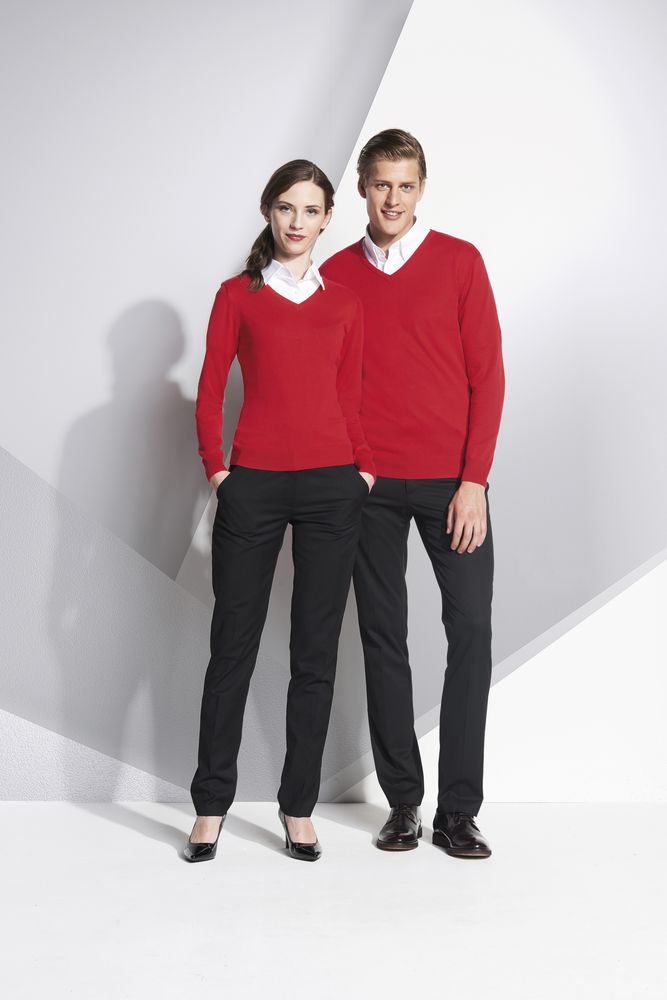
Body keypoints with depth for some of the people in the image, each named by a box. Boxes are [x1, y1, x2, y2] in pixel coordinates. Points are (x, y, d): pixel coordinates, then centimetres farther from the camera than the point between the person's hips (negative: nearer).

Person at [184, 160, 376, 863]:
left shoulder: (345, 302, 12)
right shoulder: (238, 295, 7)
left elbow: (348, 399, 12)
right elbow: (209, 393, 5)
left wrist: (365, 467, 0)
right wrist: (216, 470, -4)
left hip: (332, 487, 2)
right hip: (253, 485, -1)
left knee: (316, 651, 4)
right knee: (233, 645, 4)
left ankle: (299, 808, 14)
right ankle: (211, 805, 15)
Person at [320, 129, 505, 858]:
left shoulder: (459, 261, 2)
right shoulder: (336, 274, 8)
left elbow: (487, 374, -1)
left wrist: (474, 480, -8)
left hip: (450, 481, -1)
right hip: (368, 483, 2)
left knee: (471, 631, -5)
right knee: (382, 638, 4)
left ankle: (458, 810, 4)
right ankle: (402, 803, 14)